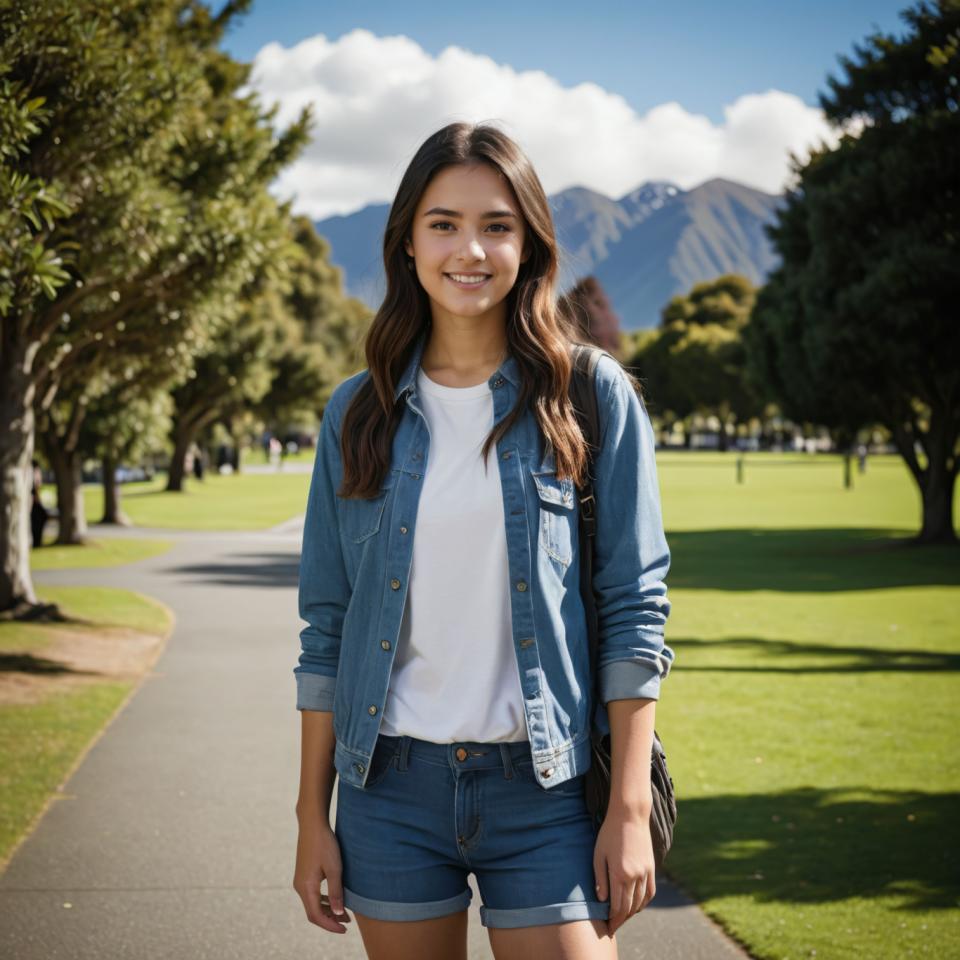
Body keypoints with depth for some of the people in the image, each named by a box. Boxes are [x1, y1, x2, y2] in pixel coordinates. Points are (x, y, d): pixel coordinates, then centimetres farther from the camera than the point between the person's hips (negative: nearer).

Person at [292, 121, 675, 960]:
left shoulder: (592, 397, -2)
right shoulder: (359, 412, 5)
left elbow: (636, 608, -3)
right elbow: (325, 629, 8)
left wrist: (630, 810, -7)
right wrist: (313, 816, 6)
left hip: (545, 789, -2)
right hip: (392, 787, 2)